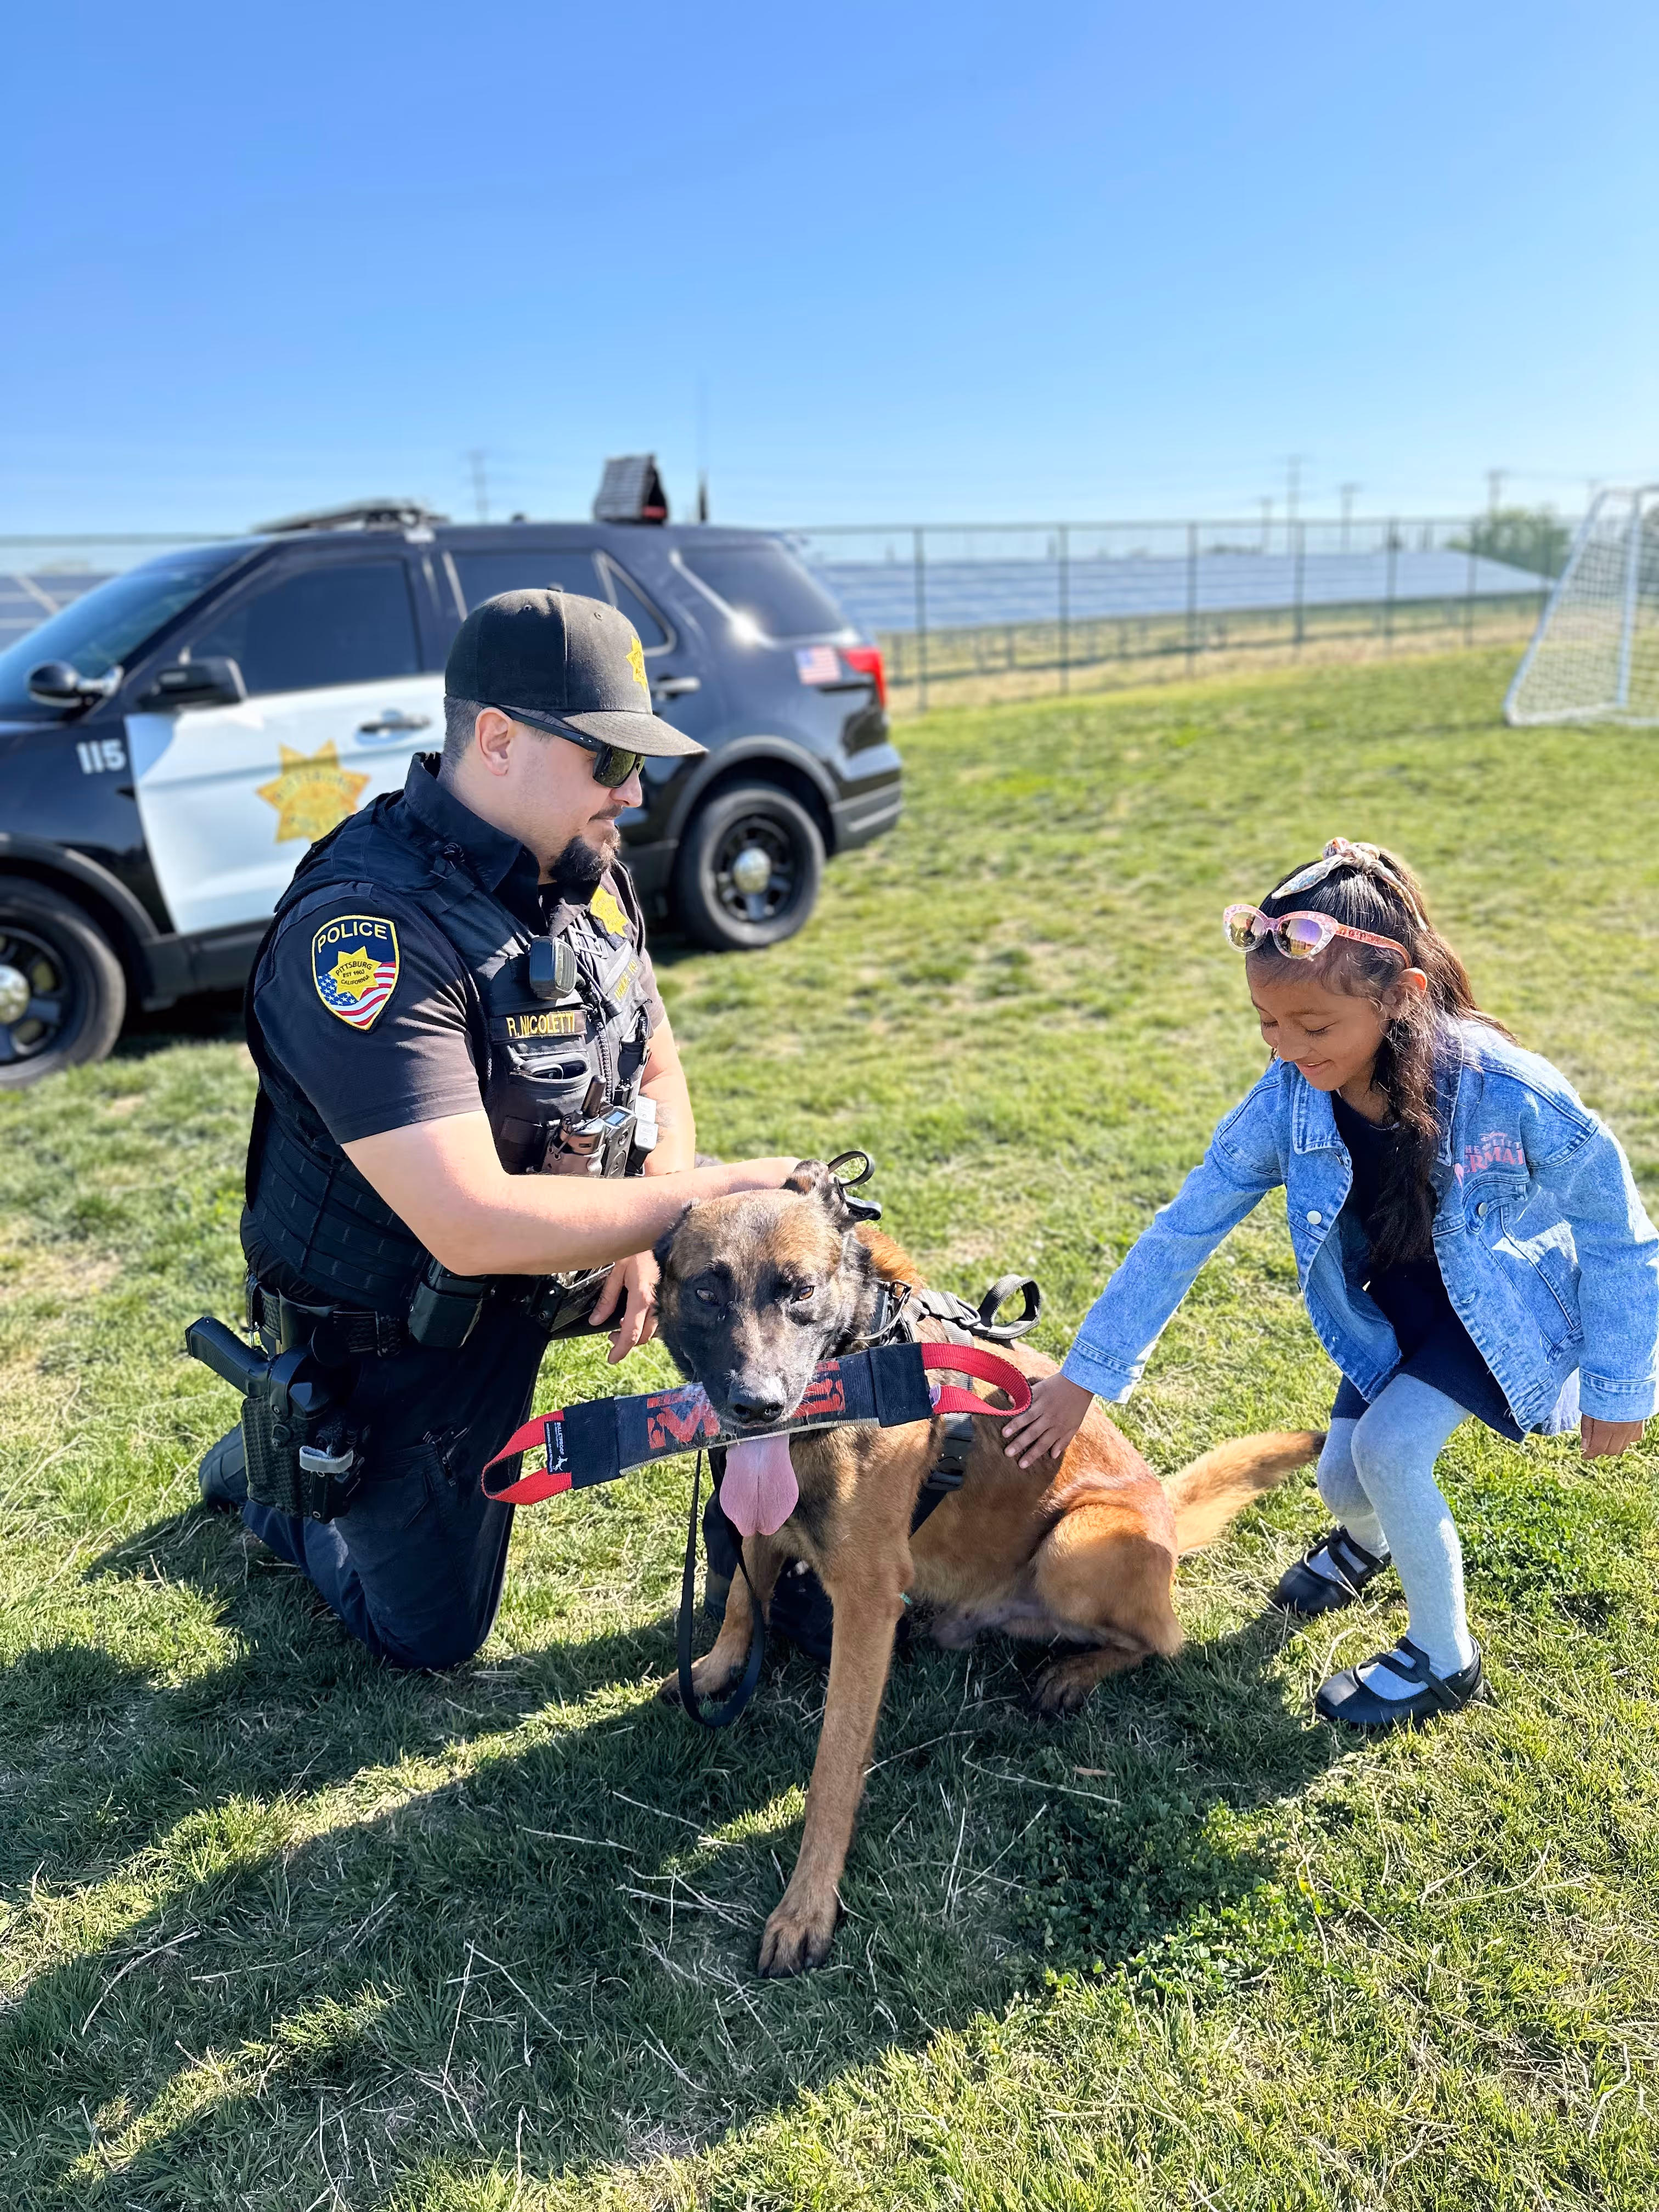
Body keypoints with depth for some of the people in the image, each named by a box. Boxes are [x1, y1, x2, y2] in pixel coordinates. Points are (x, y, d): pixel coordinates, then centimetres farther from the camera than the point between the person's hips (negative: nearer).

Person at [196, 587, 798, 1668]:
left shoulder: (588, 871, -7)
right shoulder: (368, 927, -33)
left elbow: (657, 1068, 5)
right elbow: (471, 1226, -39)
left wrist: (641, 1226, -14)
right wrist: (704, 1194, -30)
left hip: (552, 1263, 7)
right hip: (399, 1335, -6)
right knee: (432, 1637, 10)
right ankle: (278, 1476, 36)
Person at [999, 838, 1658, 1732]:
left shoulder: (1509, 1094, -35)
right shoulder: (1286, 1106, -25)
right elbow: (1181, 1232, -18)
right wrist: (1086, 1374, -15)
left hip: (1508, 1300, -4)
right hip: (1394, 1305, 4)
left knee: (1389, 1447, -20)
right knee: (1342, 1478, 4)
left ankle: (1444, 1658, 7)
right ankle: (1368, 1540, 45)